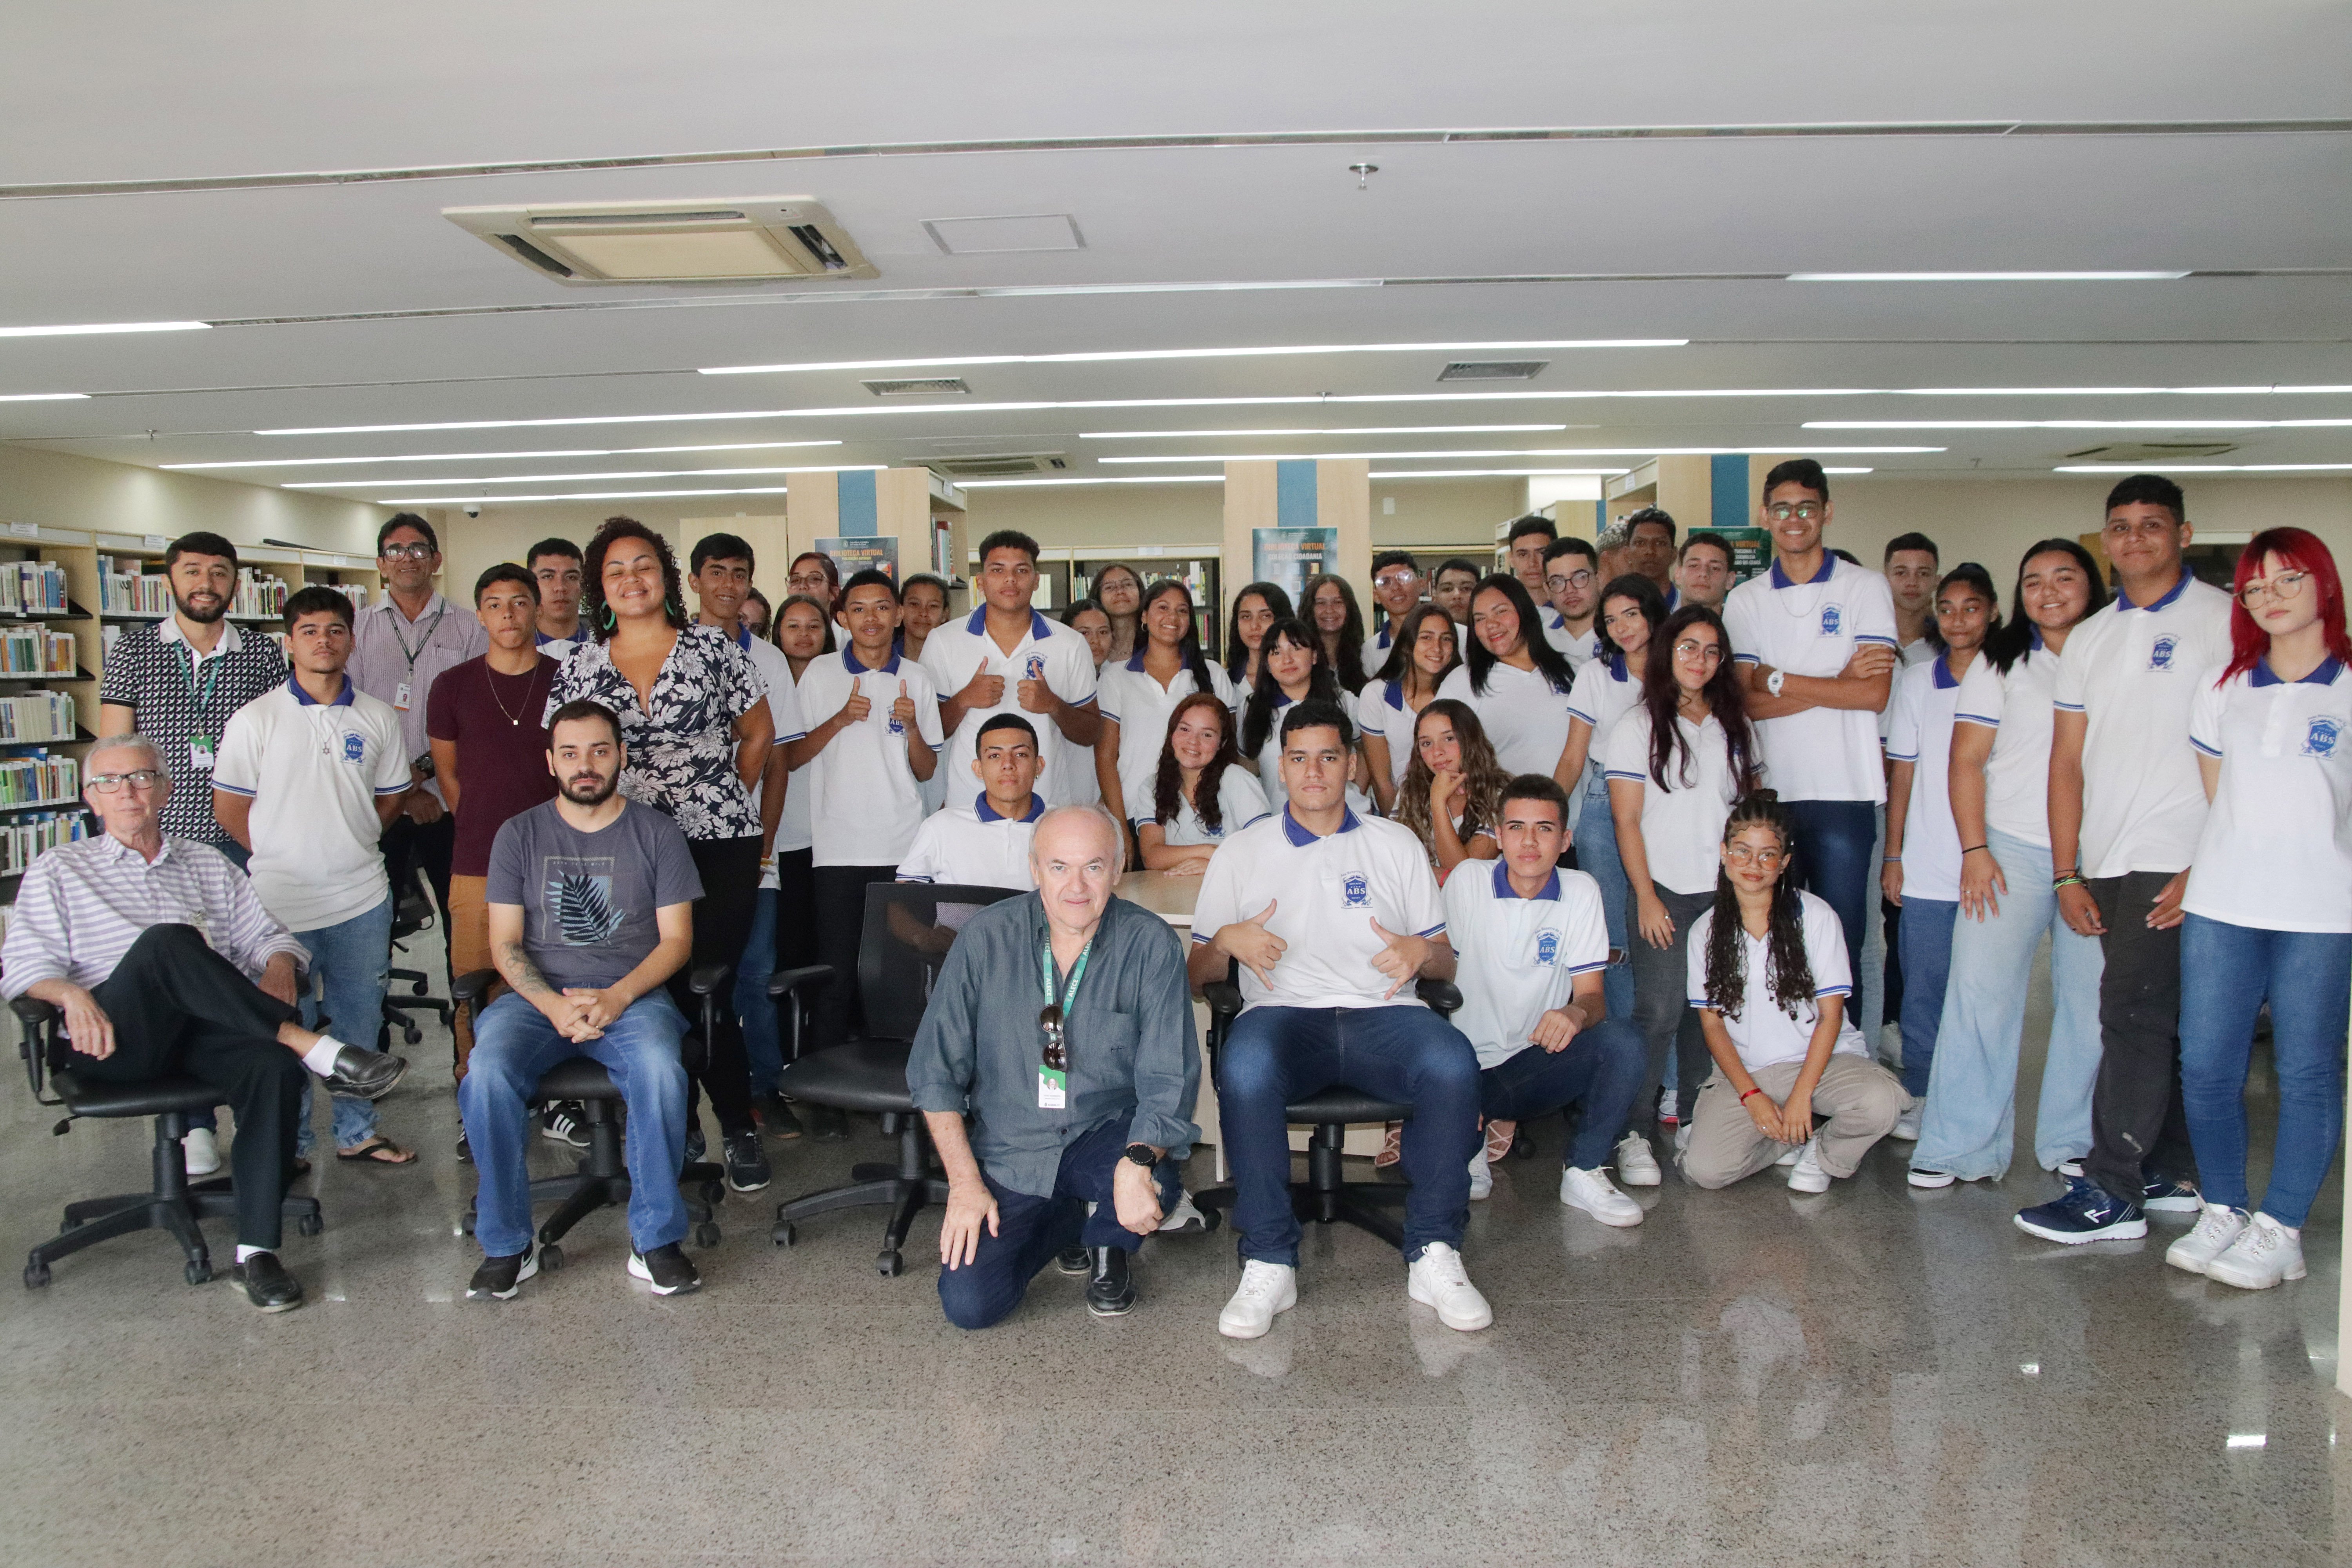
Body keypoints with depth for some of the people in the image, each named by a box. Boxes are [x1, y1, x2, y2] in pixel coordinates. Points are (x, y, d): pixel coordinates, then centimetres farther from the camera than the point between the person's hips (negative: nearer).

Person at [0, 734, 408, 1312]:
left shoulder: (207, 864, 27)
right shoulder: (59, 870, 21)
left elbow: (267, 935, 21)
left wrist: (278, 967, -4)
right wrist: (73, 995, -13)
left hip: (209, 1031, 2)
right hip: (118, 1038, -2)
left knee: (274, 1064, -33)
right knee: (168, 941, -36)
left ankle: (256, 1250, -31)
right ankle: (319, 1051, -41)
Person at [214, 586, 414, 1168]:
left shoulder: (379, 720, 3)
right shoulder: (256, 720, -5)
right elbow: (229, 807, 0)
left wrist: (345, 843, 8)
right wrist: (281, 855, 3)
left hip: (362, 898, 3)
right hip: (282, 902, -2)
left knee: (360, 1022, 12)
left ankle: (357, 1131, 27)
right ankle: (288, 1142, 22)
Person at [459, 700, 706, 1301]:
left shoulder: (656, 832, 7)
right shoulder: (519, 835, 10)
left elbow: (676, 940, 3)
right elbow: (505, 943, 5)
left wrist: (617, 996, -14)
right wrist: (553, 1004, -14)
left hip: (633, 996, -1)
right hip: (537, 997, 1)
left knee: (660, 1070, -34)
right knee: (488, 1071, -30)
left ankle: (656, 1240, -18)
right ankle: (507, 1245, -13)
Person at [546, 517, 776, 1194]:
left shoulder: (713, 648, 3)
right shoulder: (580, 666, 8)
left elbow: (758, 733, 11)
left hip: (718, 842, -2)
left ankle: (738, 1126, 9)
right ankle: (678, 1127, 19)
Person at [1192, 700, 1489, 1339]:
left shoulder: (1397, 845, 20)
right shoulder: (1242, 852, 17)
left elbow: (1446, 965, 19)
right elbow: (1198, 972, 14)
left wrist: (1421, 952, -5)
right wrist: (1229, 942, -8)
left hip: (1384, 1014, 1)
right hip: (1285, 1013, -1)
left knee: (1453, 1063, -32)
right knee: (1245, 1066, -36)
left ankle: (1434, 1255, -17)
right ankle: (1269, 1264, -23)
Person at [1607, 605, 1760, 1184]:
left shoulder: (1735, 725, 13)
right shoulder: (1639, 725, 1)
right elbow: (1627, 821, -3)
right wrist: (1645, 897, -10)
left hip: (1725, 891, 4)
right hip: (1665, 891, -4)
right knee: (1659, 1011, -11)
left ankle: (1694, 1120, 17)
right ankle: (1634, 1132, -4)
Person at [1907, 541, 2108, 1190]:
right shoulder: (2000, 663, 8)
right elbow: (1967, 759, 4)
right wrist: (1974, 849, -6)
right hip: (2011, 849, -1)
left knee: (2091, 1000, 4)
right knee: (1980, 993, -4)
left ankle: (2073, 1141, 20)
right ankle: (1962, 1146, 3)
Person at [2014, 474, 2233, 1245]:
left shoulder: (2224, 619, -2)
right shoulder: (2089, 639, 16)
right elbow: (2068, 759, 13)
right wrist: (2067, 872, 7)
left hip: (2176, 862, -6)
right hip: (2109, 863, 6)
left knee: (2135, 1017, -8)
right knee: (2162, 1023, 13)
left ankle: (2111, 1193, -3)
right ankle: (2175, 1175, 22)